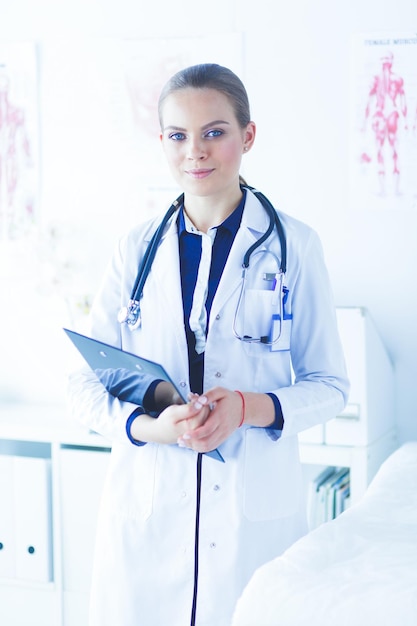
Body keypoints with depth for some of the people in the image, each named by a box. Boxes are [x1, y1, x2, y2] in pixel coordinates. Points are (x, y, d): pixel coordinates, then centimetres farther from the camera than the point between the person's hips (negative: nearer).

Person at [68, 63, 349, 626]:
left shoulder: (294, 246, -2)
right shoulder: (138, 248, 4)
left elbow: (329, 385, 2)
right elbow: (87, 386, 3)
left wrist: (249, 407, -17)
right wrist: (149, 426, -17)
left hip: (256, 512, -1)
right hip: (145, 512, 2)